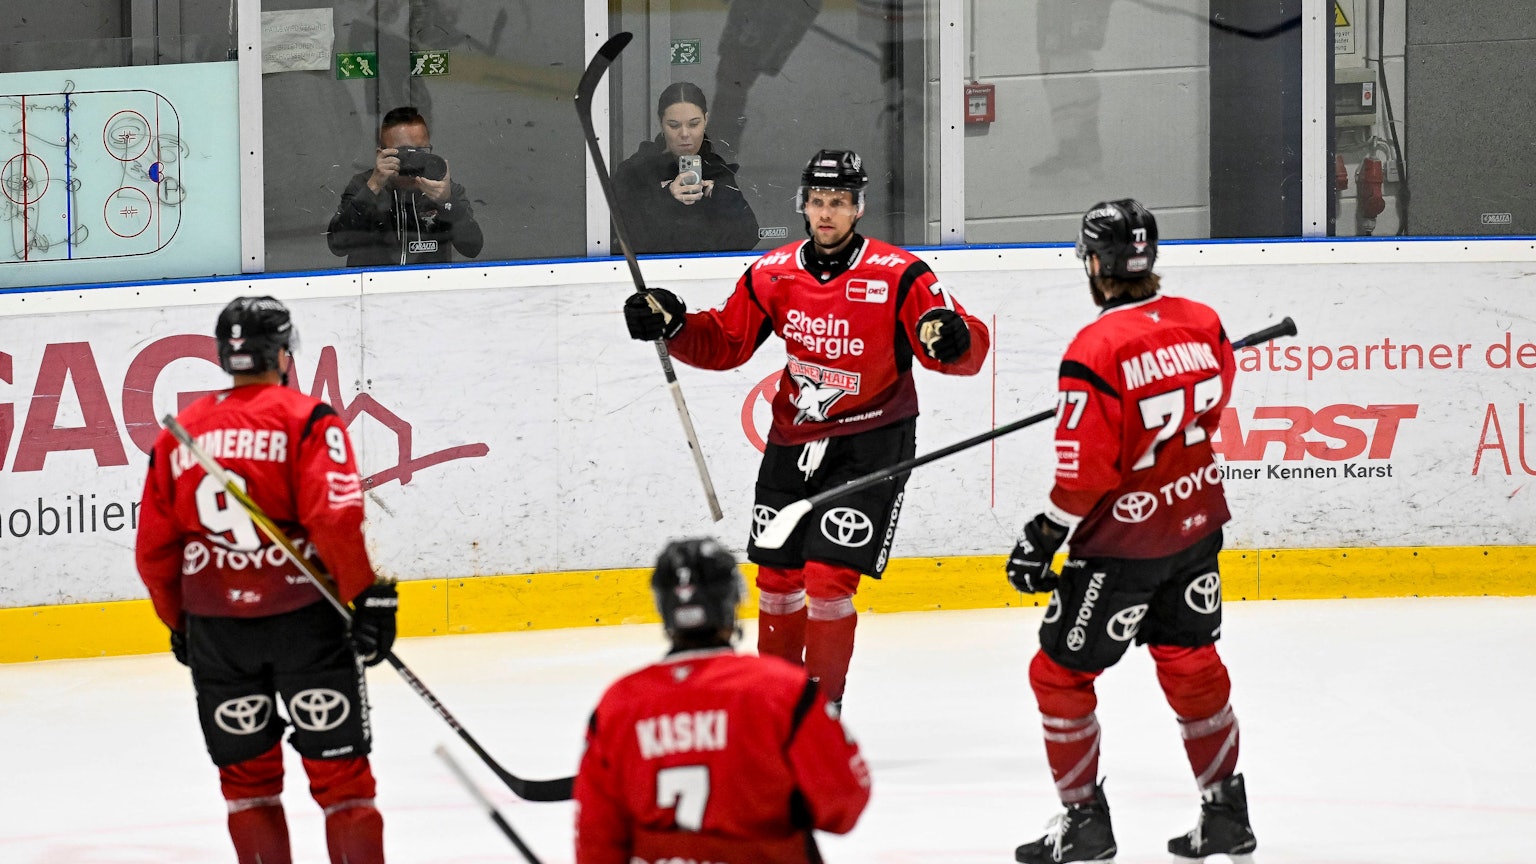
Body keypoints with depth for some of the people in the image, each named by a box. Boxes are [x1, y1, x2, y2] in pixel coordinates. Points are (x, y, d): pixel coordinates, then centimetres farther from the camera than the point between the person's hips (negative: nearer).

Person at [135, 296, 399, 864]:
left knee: (246, 775, 14)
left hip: (215, 626, 3)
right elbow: (338, 518, -19)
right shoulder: (306, 420, -6)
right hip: (303, 618, -3)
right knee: (340, 771, 3)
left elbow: (154, 549, 12)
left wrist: (180, 623, 24)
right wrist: (370, 597, -13)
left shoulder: (179, 435, 8)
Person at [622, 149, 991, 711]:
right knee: (777, 575, 13)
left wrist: (953, 339, -40)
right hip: (793, 435, 5)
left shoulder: (898, 276, -15)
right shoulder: (772, 275, -2)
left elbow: (970, 351, -17)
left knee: (828, 578, -13)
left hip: (870, 439, -5)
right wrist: (673, 326, -9)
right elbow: (724, 344, 8)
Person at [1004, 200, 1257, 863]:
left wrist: (1042, 539, -11)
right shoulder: (1202, 324, -3)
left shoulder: (1096, 350, -22)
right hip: (1196, 522, 7)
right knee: (1191, 661, 19)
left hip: (1123, 541, -7)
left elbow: (1085, 472, -21)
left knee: (1060, 671, 7)